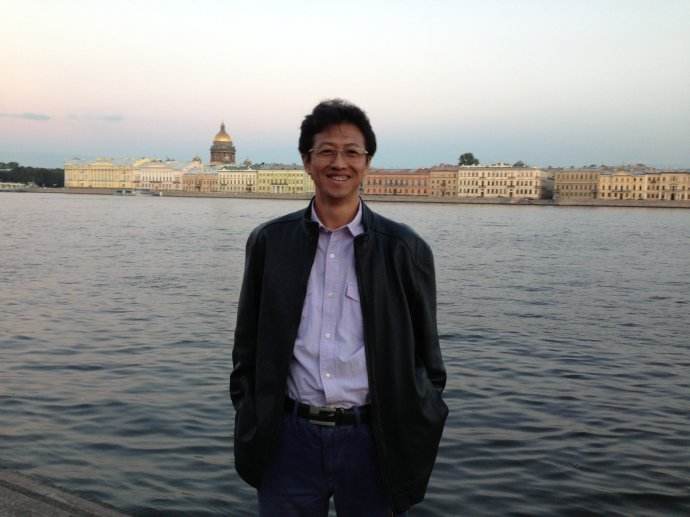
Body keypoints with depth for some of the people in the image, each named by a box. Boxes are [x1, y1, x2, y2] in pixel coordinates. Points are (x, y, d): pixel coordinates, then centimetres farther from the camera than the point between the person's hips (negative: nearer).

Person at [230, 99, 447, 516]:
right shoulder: (270, 242, 2)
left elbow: (425, 356, 3)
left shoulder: (405, 249, -2)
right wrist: (250, 425, 4)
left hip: (371, 440, -1)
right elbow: (247, 345, 9)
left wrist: (413, 439, 0)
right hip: (289, 438, 1)